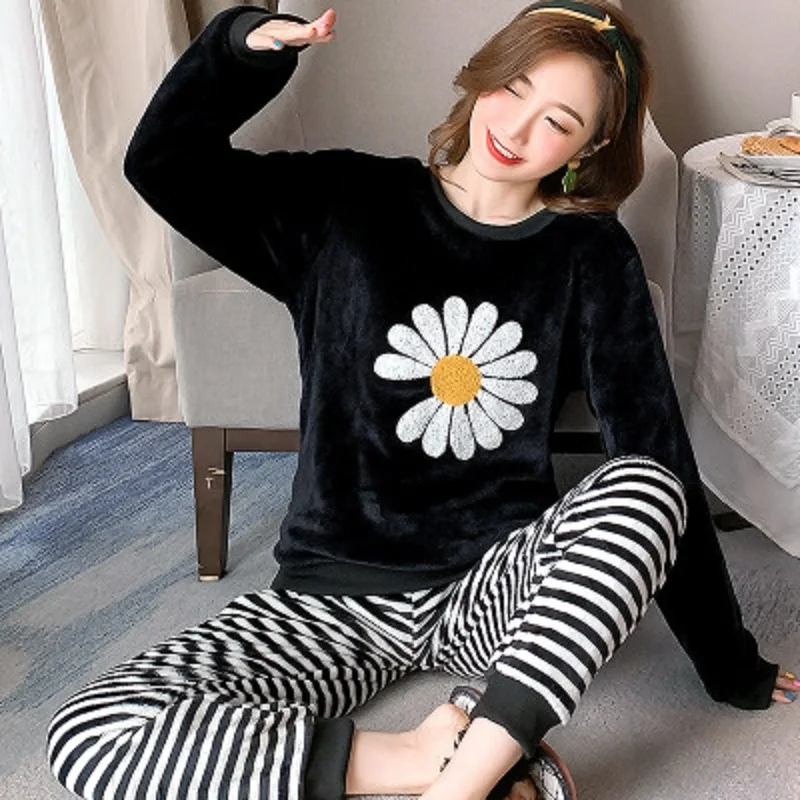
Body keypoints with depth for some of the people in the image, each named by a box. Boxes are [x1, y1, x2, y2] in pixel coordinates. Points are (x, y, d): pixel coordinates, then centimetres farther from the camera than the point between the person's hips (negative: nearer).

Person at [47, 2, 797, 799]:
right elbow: (162, 163, 2)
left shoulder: (590, 256, 0)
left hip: (496, 586, 0)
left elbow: (660, 449, 0)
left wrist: (729, 663, 2)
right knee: (90, 735, -21)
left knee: (642, 487, -32)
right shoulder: (350, 202, 1)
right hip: (336, 594, 1)